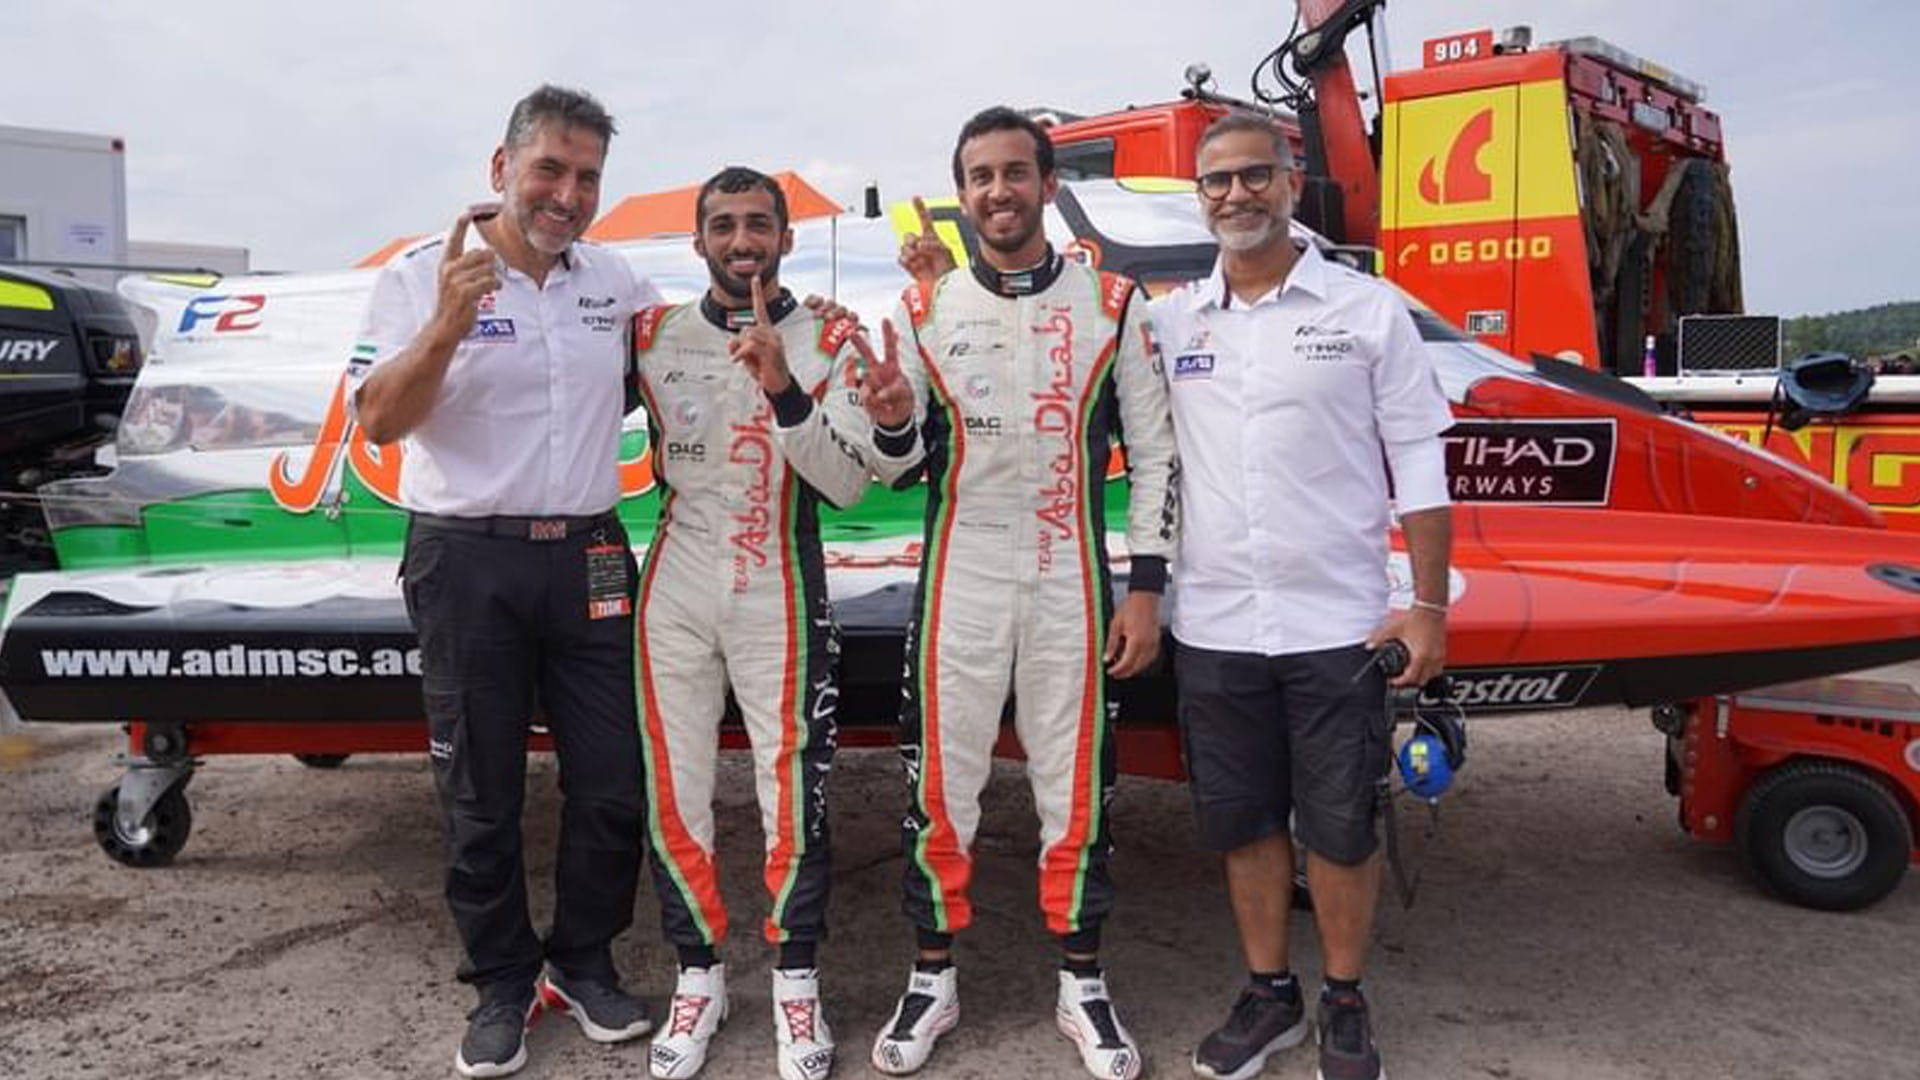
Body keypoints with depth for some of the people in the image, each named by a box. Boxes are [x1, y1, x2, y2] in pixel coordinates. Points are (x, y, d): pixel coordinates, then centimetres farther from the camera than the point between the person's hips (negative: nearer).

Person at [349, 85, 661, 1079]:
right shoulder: (423, 273, -5)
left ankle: (584, 961, 29)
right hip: (469, 562, -3)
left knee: (612, 786, 8)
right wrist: (449, 325, -26)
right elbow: (378, 421, -13)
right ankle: (501, 982, 26)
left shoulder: (613, 280, 8)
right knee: (482, 796, 8)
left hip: (589, 557, 4)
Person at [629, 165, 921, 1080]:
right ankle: (698, 978, 25)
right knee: (673, 792, 8)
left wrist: (784, 390, -24)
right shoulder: (652, 336, 5)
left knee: (794, 792, 2)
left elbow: (846, 483, -12)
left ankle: (796, 982, 21)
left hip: (780, 598, -2)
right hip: (675, 592, 2)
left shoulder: (830, 343, -1)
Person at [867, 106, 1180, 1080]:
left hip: (1071, 586, 0)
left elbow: (1153, 451, 2)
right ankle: (933, 979, 23)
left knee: (1076, 783, 7)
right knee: (940, 780, 6)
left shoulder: (1111, 304, 2)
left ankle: (1082, 985, 23)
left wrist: (1145, 587, -4)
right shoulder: (924, 309, 4)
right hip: (959, 583, 1)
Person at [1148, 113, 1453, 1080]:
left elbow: (1418, 465, 0)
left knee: (1341, 829, 7)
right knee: (1242, 823, 13)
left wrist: (1428, 606, -4)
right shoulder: (1169, 321, 6)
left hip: (1336, 626, -2)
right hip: (1213, 627, 3)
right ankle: (1268, 995, 31)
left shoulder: (1369, 309, 0)